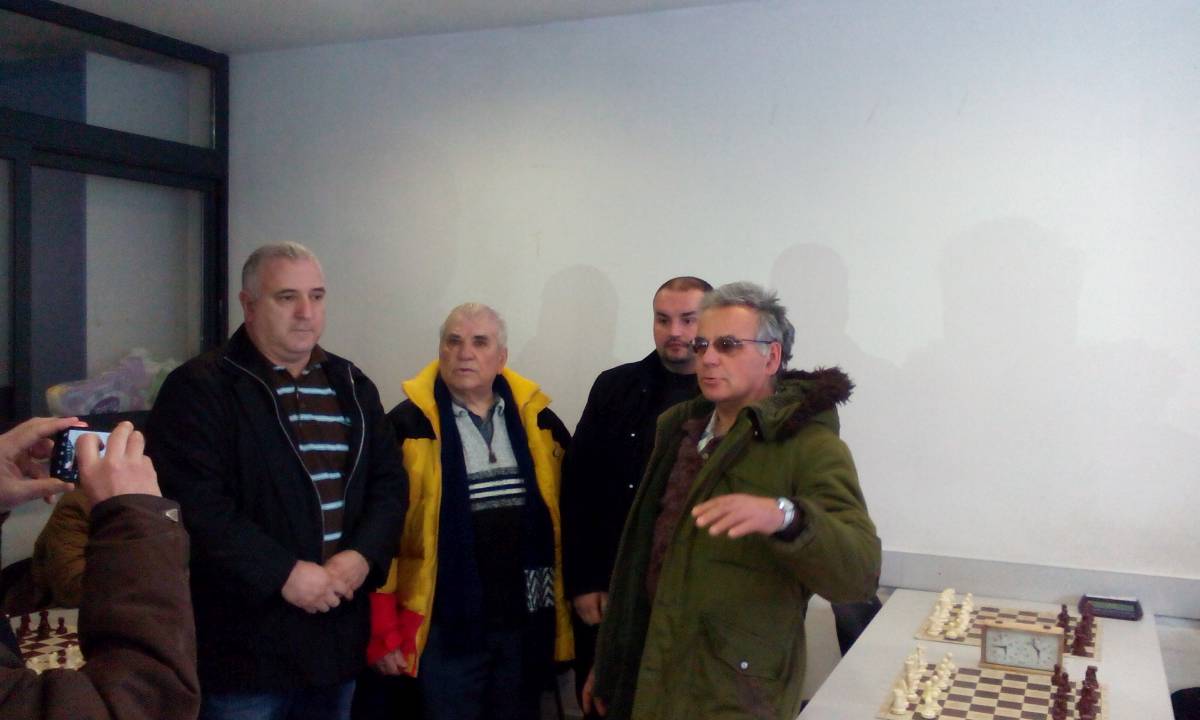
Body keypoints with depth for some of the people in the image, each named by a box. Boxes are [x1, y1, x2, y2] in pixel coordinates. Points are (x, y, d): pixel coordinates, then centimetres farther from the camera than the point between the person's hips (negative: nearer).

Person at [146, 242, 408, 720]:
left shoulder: (351, 386, 11)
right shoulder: (199, 388, -8)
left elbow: (390, 482, 8)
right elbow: (194, 502, -17)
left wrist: (363, 556, -9)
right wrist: (284, 572, -19)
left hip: (338, 634, 6)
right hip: (245, 640, -5)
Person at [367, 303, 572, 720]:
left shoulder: (538, 420, 3)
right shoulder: (408, 426, -8)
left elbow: (564, 516, 8)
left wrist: (564, 603, 6)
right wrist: (384, 634, -7)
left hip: (526, 624, 4)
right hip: (446, 627, -3)